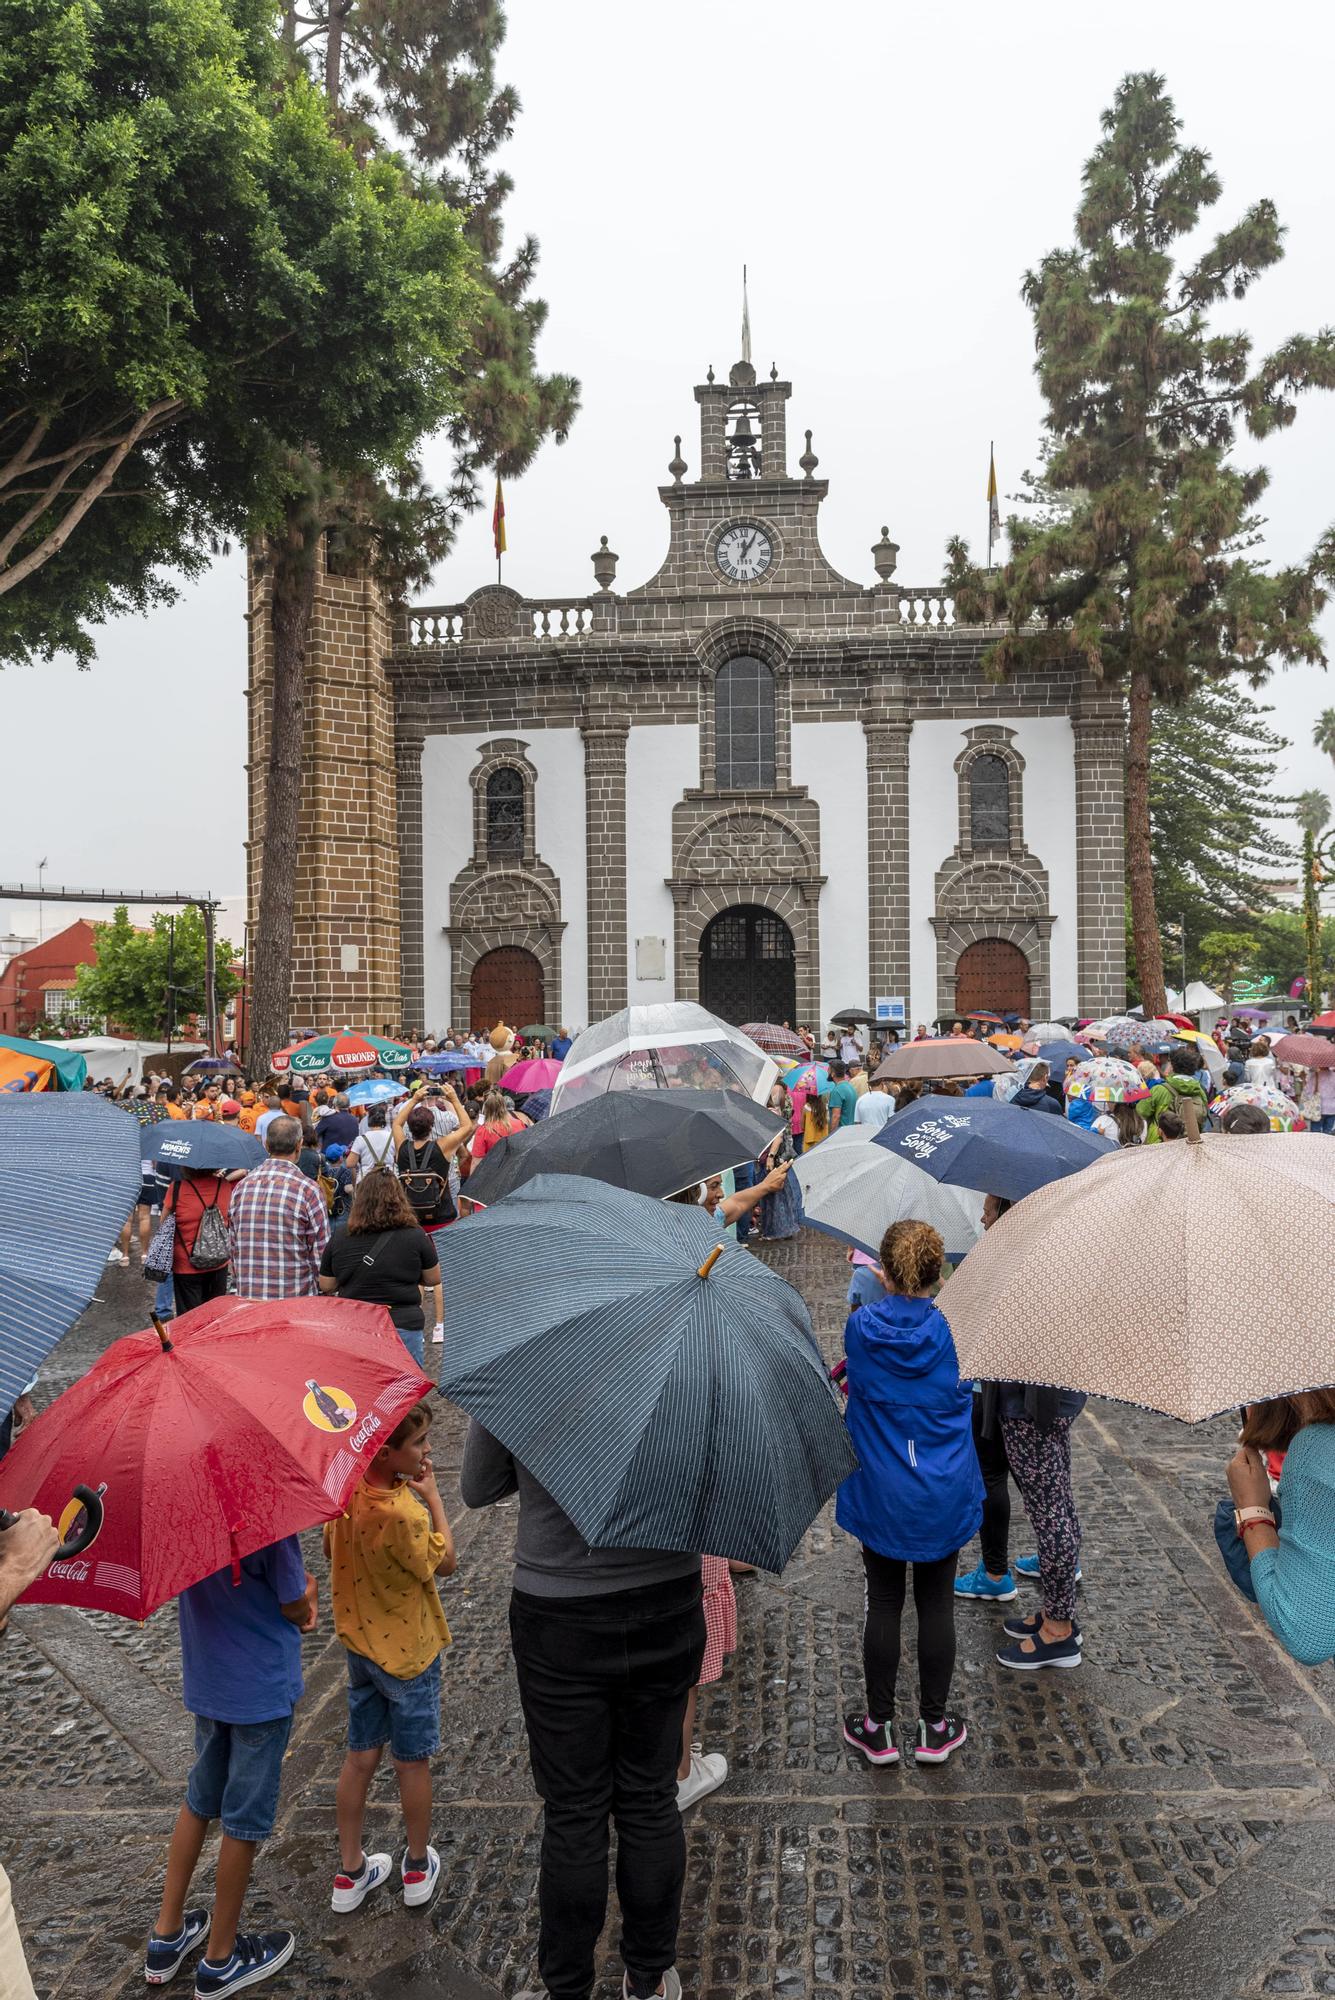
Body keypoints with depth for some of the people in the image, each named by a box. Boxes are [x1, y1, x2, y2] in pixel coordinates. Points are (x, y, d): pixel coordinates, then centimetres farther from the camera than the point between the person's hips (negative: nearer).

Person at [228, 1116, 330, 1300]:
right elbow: (321, 1252, -8)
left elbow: (232, 1246, 10)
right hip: (296, 1298, -4)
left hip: (248, 1295, 4)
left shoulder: (242, 1186, 3)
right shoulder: (308, 1190, -11)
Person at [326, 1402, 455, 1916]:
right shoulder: (404, 1515, -34)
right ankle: (417, 1868, 34)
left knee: (360, 1757, 20)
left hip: (359, 1642, 6)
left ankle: (350, 1873, 33)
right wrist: (432, 1495, -13)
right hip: (407, 1651, -6)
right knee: (412, 1761, 15)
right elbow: (444, 1563, -17)